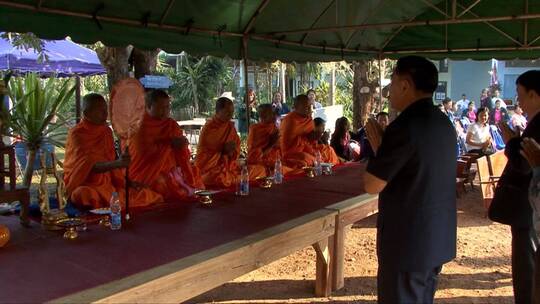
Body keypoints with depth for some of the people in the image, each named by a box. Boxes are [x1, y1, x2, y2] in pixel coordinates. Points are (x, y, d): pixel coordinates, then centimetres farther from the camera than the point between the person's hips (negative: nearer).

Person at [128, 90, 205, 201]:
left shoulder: (172, 125, 7)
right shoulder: (139, 126, -5)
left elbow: (182, 155, 6)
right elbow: (144, 152, -16)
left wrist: (182, 144, -15)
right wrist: (169, 143, -16)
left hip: (170, 173, 4)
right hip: (147, 174, -4)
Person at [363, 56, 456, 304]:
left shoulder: (405, 126, -21)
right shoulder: (444, 123, 7)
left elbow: (372, 185, -17)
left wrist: (378, 149, -2)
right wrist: (383, 149, 9)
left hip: (407, 242, -9)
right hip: (439, 238, 9)